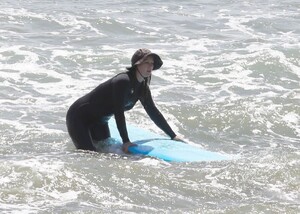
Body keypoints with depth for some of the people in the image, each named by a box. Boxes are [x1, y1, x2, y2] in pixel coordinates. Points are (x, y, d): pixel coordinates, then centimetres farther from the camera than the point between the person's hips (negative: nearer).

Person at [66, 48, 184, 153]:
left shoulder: (143, 88, -1)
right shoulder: (123, 81, -28)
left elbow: (153, 112, 6)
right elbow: (119, 113, -30)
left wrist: (173, 136, 6)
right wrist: (126, 141, -30)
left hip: (99, 121, 9)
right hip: (79, 117, -9)